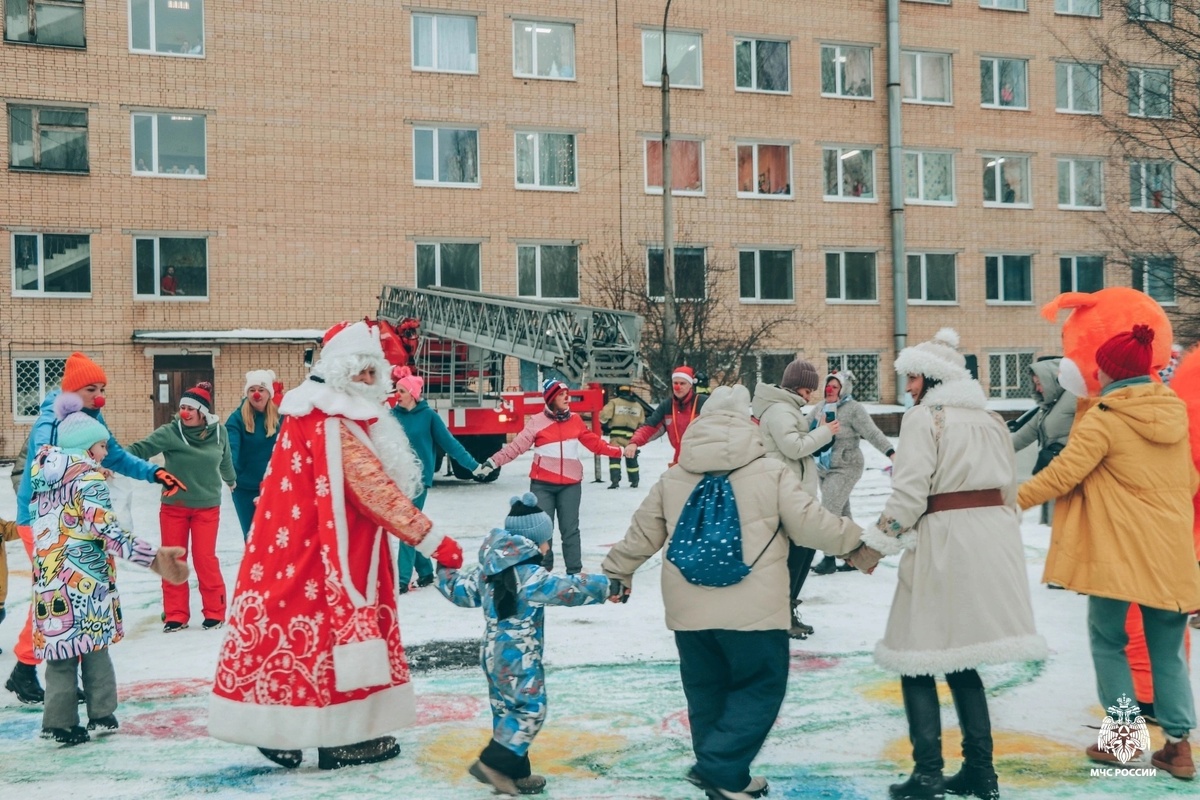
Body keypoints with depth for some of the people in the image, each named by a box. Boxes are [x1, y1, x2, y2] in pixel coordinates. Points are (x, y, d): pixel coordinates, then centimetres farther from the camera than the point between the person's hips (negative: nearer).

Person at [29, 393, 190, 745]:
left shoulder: (45, 472, 11)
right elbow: (107, 530, -22)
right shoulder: (87, 477, -11)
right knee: (94, 647, 7)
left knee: (59, 652, 7)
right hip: (85, 579, -6)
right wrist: (153, 557, -28)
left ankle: (60, 723, 6)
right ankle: (102, 714, 13)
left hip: (48, 579, 6)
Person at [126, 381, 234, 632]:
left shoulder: (219, 433, -4)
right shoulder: (170, 433, -12)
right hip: (173, 506, 0)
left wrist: (231, 480, 32)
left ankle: (215, 611, 14)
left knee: (205, 558, -2)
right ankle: (175, 614, 16)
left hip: (207, 506, 0)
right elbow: (141, 449, -23)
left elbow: (225, 459, 14)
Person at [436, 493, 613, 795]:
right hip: (520, 660, -9)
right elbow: (569, 589, -21)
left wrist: (446, 570, 33)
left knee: (506, 710, 14)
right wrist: (606, 586, -13)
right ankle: (493, 763, -3)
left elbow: (461, 590, 15)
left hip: (493, 656, 9)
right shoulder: (531, 576, -20)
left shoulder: (488, 569, 5)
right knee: (531, 710, -1)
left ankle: (515, 773, 20)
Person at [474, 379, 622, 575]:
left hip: (570, 484, 2)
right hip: (542, 484, -2)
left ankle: (575, 572, 10)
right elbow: (516, 446, -10)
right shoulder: (537, 422, -7)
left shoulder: (576, 421, 5)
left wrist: (619, 452, 7)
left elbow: (593, 442, 11)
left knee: (570, 529, 5)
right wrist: (492, 463, -18)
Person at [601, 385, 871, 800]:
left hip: (689, 610, 5)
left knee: (706, 691, 17)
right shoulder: (771, 473, -4)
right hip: (753, 610, -4)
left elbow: (641, 535, 15)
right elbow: (811, 525, -4)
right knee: (760, 688, 7)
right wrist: (855, 538, 14)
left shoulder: (672, 479, 9)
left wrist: (616, 573, 31)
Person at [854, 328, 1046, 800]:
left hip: (945, 541, -7)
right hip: (995, 538, 7)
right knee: (960, 657, 15)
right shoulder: (991, 419, 16)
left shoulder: (925, 417, -6)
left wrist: (876, 545, -7)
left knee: (917, 654, 1)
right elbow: (1010, 491, 17)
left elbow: (909, 494, -14)